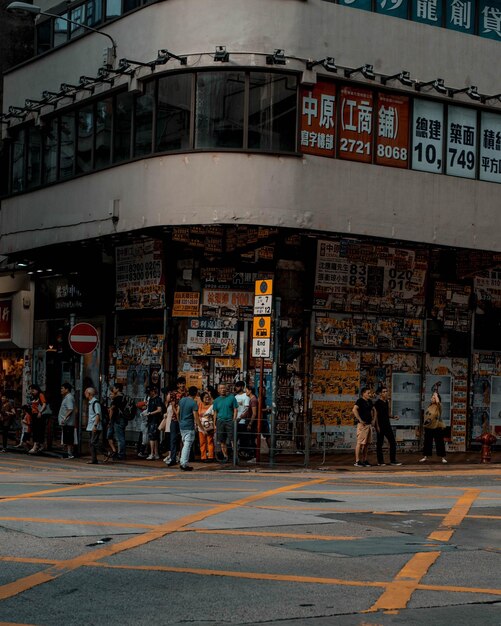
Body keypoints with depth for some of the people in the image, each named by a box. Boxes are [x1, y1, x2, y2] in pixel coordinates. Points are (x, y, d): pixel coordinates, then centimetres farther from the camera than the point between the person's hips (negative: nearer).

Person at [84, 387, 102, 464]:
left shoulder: (95, 402, -13)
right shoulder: (90, 402, 17)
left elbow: (98, 415, -19)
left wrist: (95, 425, -25)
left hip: (95, 428, -10)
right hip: (91, 427, 10)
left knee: (93, 443, -10)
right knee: (91, 443, 11)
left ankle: (94, 459, -9)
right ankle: (93, 459, 15)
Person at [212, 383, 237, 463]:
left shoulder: (231, 397, 4)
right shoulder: (216, 400, 13)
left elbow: (235, 409, 3)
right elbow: (215, 413, 14)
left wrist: (234, 420, -7)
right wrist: (215, 424, 8)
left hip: (230, 421, -3)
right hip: (220, 421, 3)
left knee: (232, 440, -9)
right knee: (222, 441, 4)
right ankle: (225, 456, 11)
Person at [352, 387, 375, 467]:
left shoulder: (369, 402, 16)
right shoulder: (360, 401, -10)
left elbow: (372, 410, 32)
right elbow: (354, 410, -23)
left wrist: (373, 419, 19)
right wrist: (360, 420, -22)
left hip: (369, 424, 9)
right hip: (362, 424, -9)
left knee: (367, 443, 10)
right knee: (360, 443, -10)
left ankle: (364, 460, 16)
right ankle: (357, 461, -9)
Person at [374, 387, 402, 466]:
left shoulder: (387, 402, 15)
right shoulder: (378, 403, -8)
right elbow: (376, 415, -11)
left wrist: (393, 417, 6)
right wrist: (377, 426, -16)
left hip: (387, 425, 8)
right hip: (380, 426, -8)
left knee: (393, 442, 4)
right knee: (379, 444, 0)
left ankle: (393, 460, 7)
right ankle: (380, 461, 5)